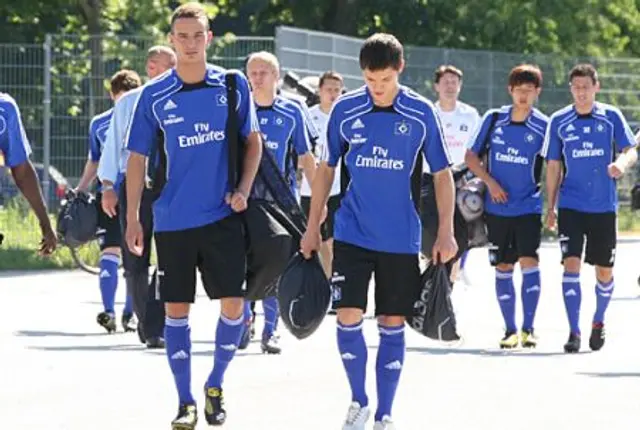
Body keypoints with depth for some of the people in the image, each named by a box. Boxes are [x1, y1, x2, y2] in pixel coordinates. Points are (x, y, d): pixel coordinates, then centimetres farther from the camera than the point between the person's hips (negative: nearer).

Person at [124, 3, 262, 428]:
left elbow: (253, 141, 9)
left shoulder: (233, 85, 0)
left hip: (224, 216, 0)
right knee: (177, 308, 2)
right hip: (173, 219, 0)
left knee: (233, 303, -3)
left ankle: (216, 385, 19)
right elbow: (137, 158, 3)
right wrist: (132, 218, -1)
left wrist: (243, 190, -4)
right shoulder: (154, 96, -2)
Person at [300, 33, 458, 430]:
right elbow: (327, 169, 9)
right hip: (352, 234, 1)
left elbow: (442, 173, 2)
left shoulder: (422, 114, -5)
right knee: (348, 317, -7)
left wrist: (446, 233, -3)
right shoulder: (345, 111, -1)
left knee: (392, 324, 4)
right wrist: (313, 227, 9)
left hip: (401, 239, -1)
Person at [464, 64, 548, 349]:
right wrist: (490, 181, -7)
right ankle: (510, 330, 14)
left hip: (529, 208, -2)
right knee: (503, 267, 5)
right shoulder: (493, 119, 1)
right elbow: (472, 157, 7)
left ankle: (528, 329, -8)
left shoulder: (544, 127, -4)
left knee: (528, 261, -15)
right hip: (497, 208, 2)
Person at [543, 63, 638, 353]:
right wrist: (550, 207, 6)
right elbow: (553, 166, 7)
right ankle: (574, 332, -10)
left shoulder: (611, 117, 1)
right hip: (571, 206, -1)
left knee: (604, 271, 7)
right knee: (571, 264, -13)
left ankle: (598, 322, 31)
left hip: (604, 206, 1)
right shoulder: (559, 122, 2)